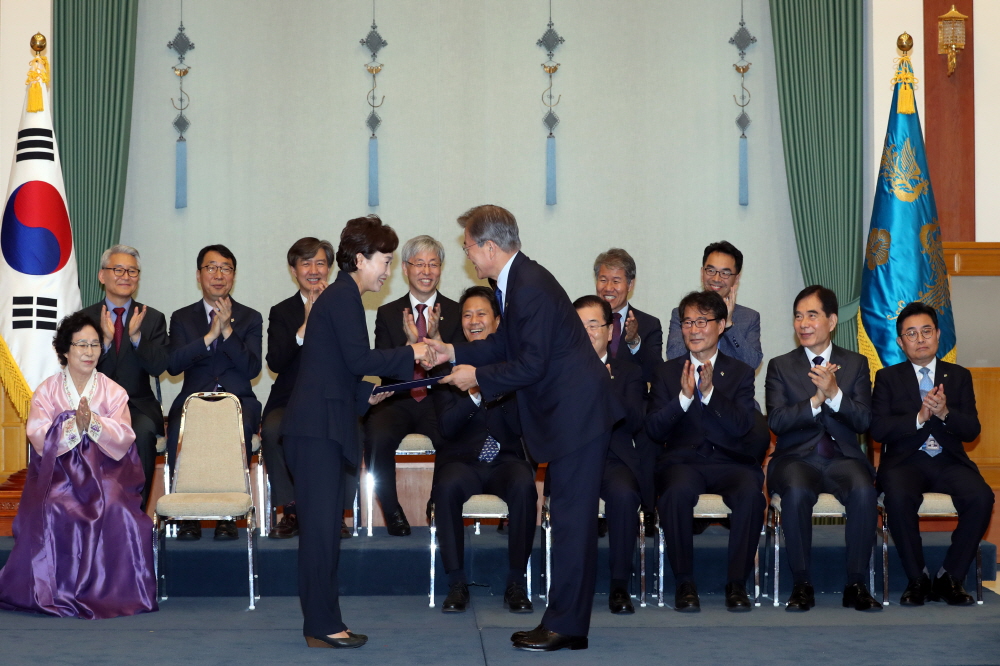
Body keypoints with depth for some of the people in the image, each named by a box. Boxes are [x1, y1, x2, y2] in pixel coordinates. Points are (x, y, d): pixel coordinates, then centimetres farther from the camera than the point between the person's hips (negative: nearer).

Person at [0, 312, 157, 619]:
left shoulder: (113, 392, 10)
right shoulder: (46, 391, 8)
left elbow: (124, 439, -3)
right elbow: (39, 438, -6)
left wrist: (93, 422, -20)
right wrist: (73, 425, -21)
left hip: (104, 473, 0)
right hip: (58, 473, 0)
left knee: (117, 511, -29)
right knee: (52, 512, -30)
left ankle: (114, 591, -17)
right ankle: (48, 590, -15)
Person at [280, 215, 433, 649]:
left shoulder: (339, 296, 22)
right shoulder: (345, 297, -9)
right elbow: (359, 358, -18)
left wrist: (366, 394, 16)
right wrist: (410, 354, -9)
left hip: (321, 425, 11)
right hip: (318, 426, -11)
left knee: (323, 527, 11)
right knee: (321, 526, -8)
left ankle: (322, 624, 15)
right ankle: (323, 626, -5)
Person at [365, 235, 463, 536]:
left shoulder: (456, 313, 8)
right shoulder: (388, 313, 11)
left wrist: (436, 337, -17)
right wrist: (409, 344, -16)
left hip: (439, 401, -1)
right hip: (396, 401, 1)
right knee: (378, 437, -32)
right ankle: (391, 510, -8)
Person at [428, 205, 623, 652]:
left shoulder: (529, 288, -20)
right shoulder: (516, 281, 12)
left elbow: (531, 363, -21)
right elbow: (507, 344, 20)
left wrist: (477, 376, -11)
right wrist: (453, 353, 14)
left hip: (577, 413, -11)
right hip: (566, 413, 11)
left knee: (571, 518, -6)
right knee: (570, 518, 13)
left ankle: (564, 627, -1)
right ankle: (568, 622, 19)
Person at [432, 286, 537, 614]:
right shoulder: (448, 364, 5)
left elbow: (520, 426, -3)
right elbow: (447, 426, -6)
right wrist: (474, 394, -22)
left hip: (506, 459, 0)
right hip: (462, 460, 0)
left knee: (523, 486, -33)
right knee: (447, 486, -34)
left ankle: (516, 583, -21)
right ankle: (457, 583, -22)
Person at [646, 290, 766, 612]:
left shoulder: (741, 373, 11)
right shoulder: (667, 372, 12)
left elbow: (742, 427, -5)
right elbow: (653, 429, 0)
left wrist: (709, 392, -18)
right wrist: (684, 397, -15)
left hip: (729, 462, 0)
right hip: (682, 461, 0)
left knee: (751, 491, -33)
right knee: (677, 490, -35)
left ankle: (737, 583, -18)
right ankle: (684, 583, -19)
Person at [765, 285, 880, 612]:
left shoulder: (856, 363, 11)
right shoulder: (780, 366, 9)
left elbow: (863, 421, -1)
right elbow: (776, 421, -5)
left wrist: (834, 393, -18)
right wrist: (816, 400, -18)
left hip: (842, 457, 1)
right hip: (796, 458, -1)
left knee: (864, 490, -33)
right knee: (796, 492, -35)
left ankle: (856, 584, -22)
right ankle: (801, 584, -22)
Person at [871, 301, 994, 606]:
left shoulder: (959, 376, 14)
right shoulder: (887, 377, 10)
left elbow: (971, 430, 4)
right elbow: (878, 429, -3)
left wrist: (944, 413, -16)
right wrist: (919, 418, -16)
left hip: (949, 461, 2)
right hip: (905, 461, -2)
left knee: (981, 497, -29)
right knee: (898, 497, -35)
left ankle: (950, 578, -13)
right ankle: (917, 579, -16)